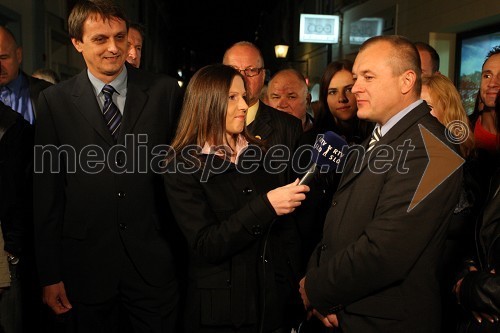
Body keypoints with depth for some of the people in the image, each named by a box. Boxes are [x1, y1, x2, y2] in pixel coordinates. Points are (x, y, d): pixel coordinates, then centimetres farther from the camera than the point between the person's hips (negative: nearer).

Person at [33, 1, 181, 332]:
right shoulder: (54, 102, -2)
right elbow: (46, 194, -1)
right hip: (87, 264, 0)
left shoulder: (165, 90, -2)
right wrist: (50, 273, 0)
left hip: (153, 260, 0)